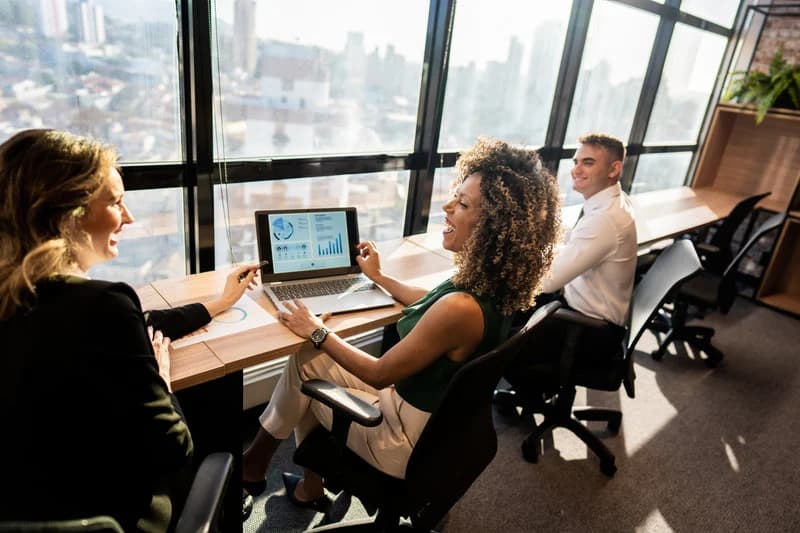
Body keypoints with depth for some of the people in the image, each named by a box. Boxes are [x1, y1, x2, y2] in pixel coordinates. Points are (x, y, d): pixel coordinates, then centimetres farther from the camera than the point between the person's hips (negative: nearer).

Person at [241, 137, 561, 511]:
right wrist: (379, 277, 24)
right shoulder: (493, 283, -8)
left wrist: (317, 333, -10)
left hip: (412, 440, -8)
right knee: (309, 360, 13)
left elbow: (379, 374, -23)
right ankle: (310, 487, 28)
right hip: (441, 420, 8)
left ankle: (253, 463, 33)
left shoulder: (461, 307, -36)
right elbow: (430, 304, 14)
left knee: (303, 365, 7)